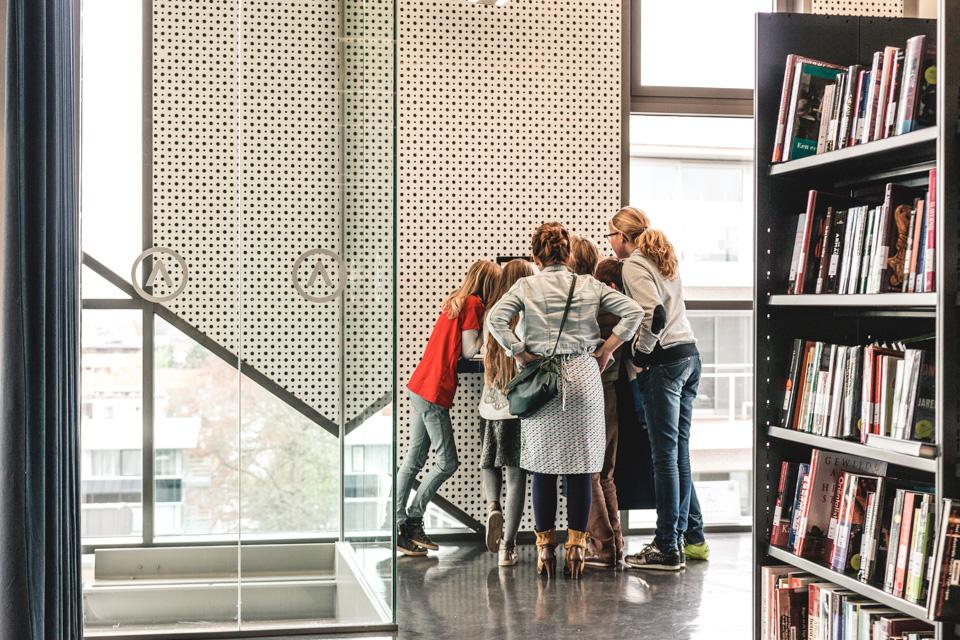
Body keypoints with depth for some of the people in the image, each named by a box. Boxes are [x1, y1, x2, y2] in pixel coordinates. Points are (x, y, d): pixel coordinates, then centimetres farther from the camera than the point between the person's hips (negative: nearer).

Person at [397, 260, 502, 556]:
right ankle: (412, 519, 4)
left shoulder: (456, 301, 16)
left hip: (419, 387, 9)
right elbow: (469, 351, -11)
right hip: (434, 391, -9)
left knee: (415, 459, 11)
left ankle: (401, 524, 13)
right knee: (448, 462, -1)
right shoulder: (473, 304, -10)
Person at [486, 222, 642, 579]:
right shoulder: (590, 286, 7)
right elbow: (634, 312, 0)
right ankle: (576, 546, 6)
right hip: (583, 375, 1)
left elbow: (495, 319, -12)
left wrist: (519, 353, -4)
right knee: (581, 465, 4)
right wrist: (607, 348, 4)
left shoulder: (526, 286, 2)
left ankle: (545, 547, 9)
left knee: (543, 466, 5)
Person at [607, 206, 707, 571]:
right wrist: (645, 354, 17)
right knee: (679, 450, 10)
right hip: (689, 354, 9)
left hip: (663, 361, -9)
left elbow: (655, 315, -19)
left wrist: (639, 358, -10)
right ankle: (677, 537, 15)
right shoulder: (664, 259, 20)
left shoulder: (634, 265, -8)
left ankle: (668, 549, -3)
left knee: (665, 454, -6)